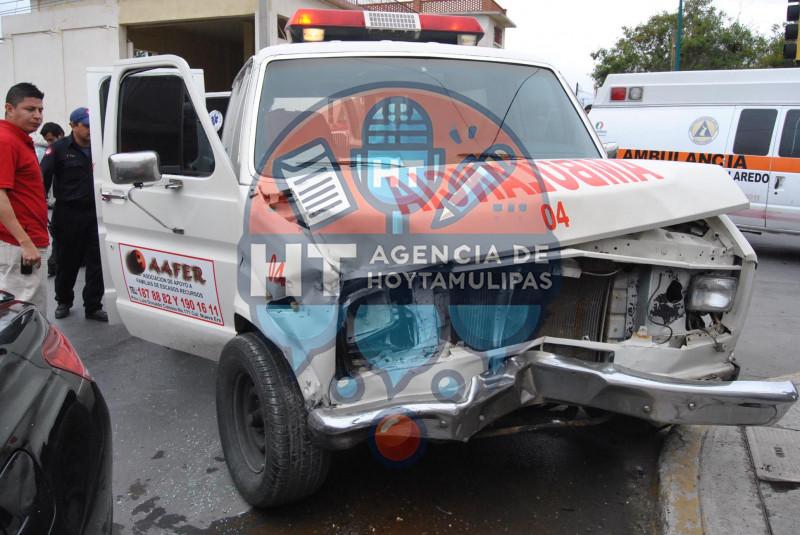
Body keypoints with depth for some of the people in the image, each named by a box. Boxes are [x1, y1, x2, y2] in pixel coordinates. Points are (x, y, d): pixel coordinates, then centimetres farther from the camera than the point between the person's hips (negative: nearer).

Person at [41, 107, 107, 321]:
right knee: (67, 261, 10)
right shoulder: (59, 149, -4)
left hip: (95, 213, 3)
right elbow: (43, 179, -10)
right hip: (68, 214, -3)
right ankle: (63, 301, 28)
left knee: (97, 262, 1)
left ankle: (93, 306, 9)